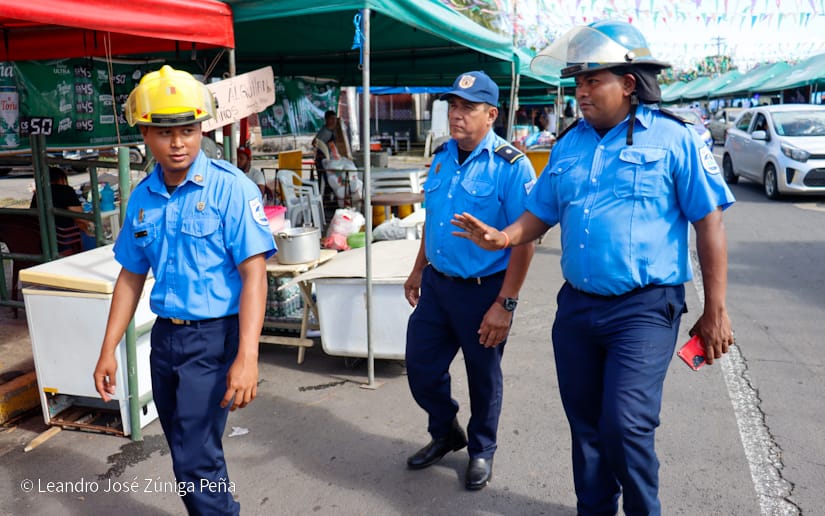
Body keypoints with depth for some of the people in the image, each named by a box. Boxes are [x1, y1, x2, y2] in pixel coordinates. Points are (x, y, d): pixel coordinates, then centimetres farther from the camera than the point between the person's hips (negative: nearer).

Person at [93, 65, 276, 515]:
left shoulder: (229, 188, -15)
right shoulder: (142, 198, 4)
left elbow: (253, 275, -19)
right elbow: (131, 277, 12)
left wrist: (246, 357, -25)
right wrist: (108, 350, 11)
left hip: (214, 336, -6)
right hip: (165, 335, 6)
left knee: (195, 457, -4)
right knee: (185, 448, 19)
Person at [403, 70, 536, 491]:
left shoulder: (511, 166, -16)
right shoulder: (442, 155, 5)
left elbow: (523, 241, -18)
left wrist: (504, 304, -20)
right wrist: (418, 270, 18)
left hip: (482, 290, -6)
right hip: (436, 284, 6)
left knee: (483, 377, 12)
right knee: (421, 366, 13)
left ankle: (481, 451, 37)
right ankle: (445, 434, 40)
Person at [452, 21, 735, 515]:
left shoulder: (674, 138, -6)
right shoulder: (569, 145, 9)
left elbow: (710, 223, -6)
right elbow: (541, 214, 14)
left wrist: (715, 311, -8)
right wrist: (504, 237, -8)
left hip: (645, 308, -5)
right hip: (577, 306, 6)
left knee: (625, 425, -10)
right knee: (586, 425, 14)